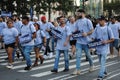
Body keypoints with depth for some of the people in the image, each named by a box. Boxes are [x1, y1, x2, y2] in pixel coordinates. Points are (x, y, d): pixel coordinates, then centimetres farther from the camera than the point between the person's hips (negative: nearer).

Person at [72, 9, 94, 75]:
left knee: (88, 55, 11)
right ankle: (77, 70, -2)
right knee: (78, 55, -3)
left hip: (86, 41, -4)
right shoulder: (77, 22, 10)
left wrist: (86, 33, -24)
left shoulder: (87, 21, -6)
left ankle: (91, 65, 37)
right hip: (78, 41, 4)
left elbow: (92, 30, -7)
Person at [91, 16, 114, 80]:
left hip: (104, 48, -4)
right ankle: (104, 72, 33)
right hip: (98, 48, 4)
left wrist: (106, 41, -17)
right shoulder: (97, 28, 7)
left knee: (103, 62, -10)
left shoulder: (108, 29, -3)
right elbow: (93, 37, 7)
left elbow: (112, 39, -1)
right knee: (101, 62, 15)